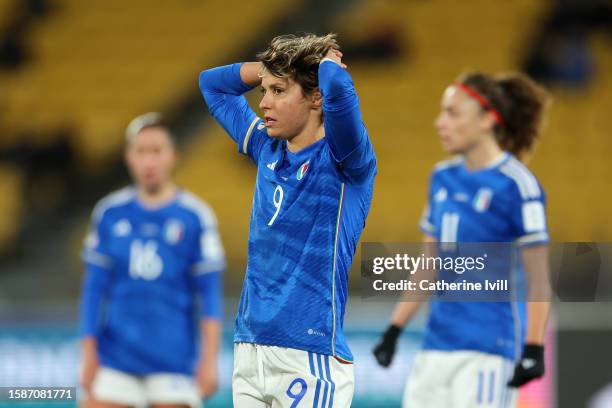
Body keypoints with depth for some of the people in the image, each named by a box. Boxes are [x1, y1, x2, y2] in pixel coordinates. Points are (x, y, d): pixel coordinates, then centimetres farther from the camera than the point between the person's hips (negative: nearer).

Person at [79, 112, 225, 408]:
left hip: (173, 361, -2)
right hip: (115, 359, 3)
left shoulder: (196, 217, -2)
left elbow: (209, 293, -3)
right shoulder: (109, 214, 6)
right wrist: (89, 354, 5)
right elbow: (94, 287, 9)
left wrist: (209, 359, -9)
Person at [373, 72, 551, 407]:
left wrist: (534, 349, -17)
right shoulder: (443, 178, 13)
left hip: (489, 348, -7)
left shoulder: (516, 185, -9)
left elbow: (537, 280, -10)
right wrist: (394, 329, 18)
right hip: (437, 347, 7)